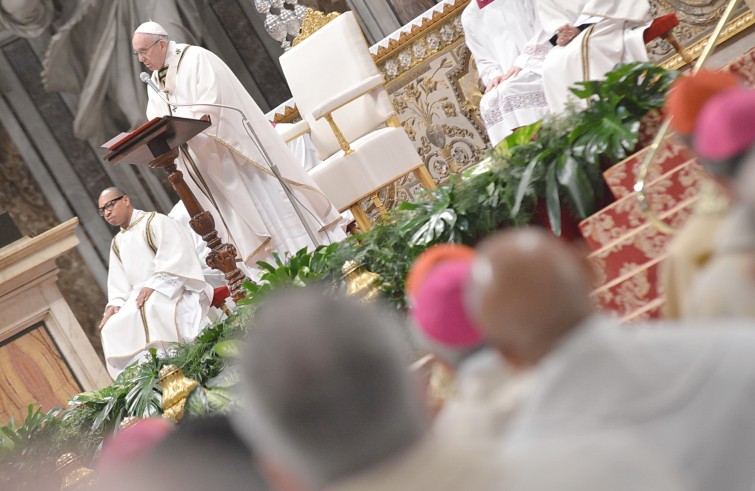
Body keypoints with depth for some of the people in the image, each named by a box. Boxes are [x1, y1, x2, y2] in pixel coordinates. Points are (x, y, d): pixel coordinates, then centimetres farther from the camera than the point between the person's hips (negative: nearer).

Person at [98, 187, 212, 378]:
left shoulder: (154, 221, -1)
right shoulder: (117, 243, 22)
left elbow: (175, 254, -16)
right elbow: (118, 280, 14)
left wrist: (153, 284, -26)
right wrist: (115, 303, -8)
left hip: (171, 286, -7)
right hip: (141, 296, 7)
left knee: (151, 308, -40)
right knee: (111, 328, -17)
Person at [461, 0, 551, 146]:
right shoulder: (469, 17, 15)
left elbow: (545, 28, -3)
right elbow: (484, 61, 14)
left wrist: (522, 63, -16)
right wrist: (494, 76, -10)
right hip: (509, 78, 3)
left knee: (508, 90, -32)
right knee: (488, 102, -28)